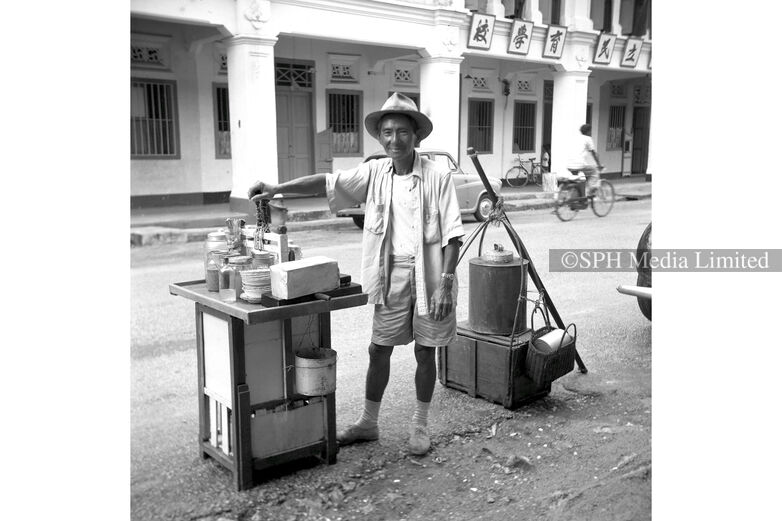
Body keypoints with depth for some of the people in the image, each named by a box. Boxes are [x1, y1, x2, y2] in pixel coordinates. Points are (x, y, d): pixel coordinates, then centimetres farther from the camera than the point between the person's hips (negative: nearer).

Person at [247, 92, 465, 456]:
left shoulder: (437, 176, -10)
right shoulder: (375, 173, 2)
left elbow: (452, 234, -11)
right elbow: (328, 182, 2)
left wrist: (445, 283, -17)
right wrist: (277, 189, -7)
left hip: (428, 276, -3)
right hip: (391, 276, 3)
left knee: (425, 352, 8)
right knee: (378, 350, 10)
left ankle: (419, 426, 26)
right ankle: (368, 423, 26)